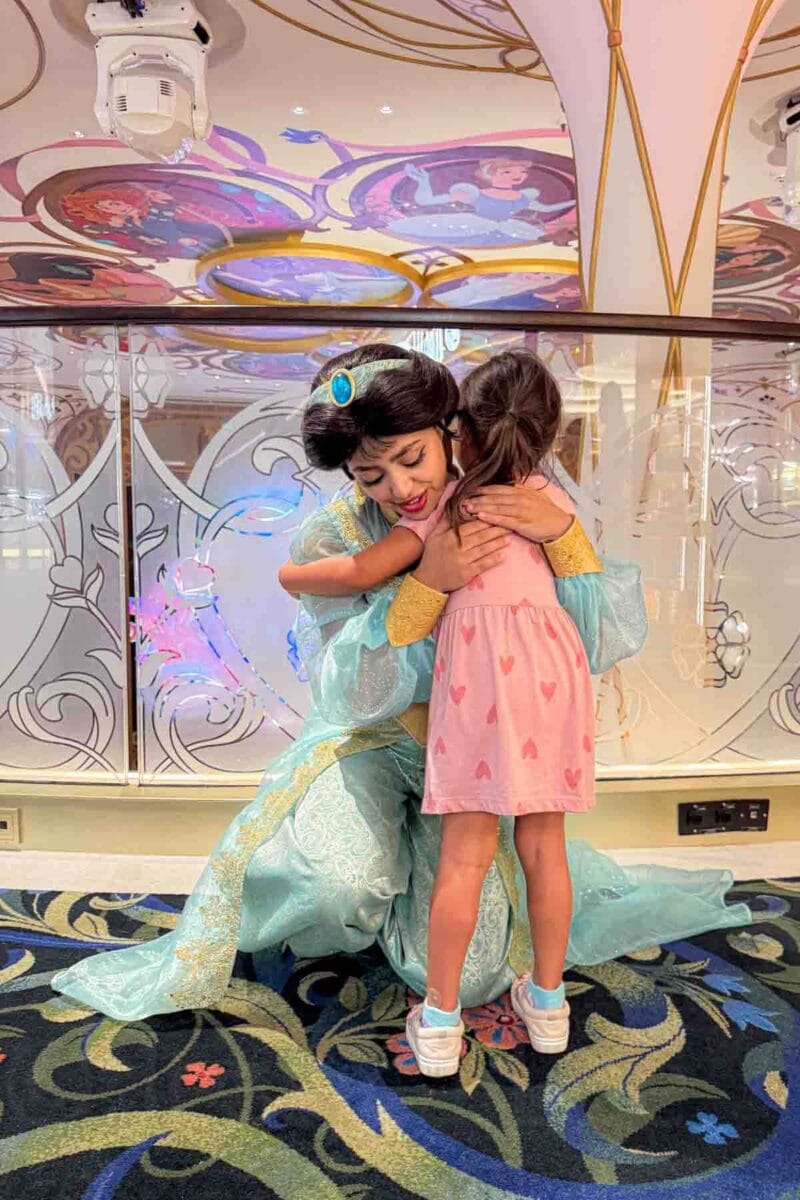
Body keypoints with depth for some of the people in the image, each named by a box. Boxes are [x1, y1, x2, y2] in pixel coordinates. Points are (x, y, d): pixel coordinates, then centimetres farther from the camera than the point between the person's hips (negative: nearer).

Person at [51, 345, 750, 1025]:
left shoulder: (507, 524, -13)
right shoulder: (333, 539, -17)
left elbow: (606, 642, -17)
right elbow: (349, 694, -25)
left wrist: (563, 534, -33)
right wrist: (427, 584, -38)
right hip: (366, 744, -1)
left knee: (467, 974, -4)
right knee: (341, 884, -32)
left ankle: (404, 864, 28)